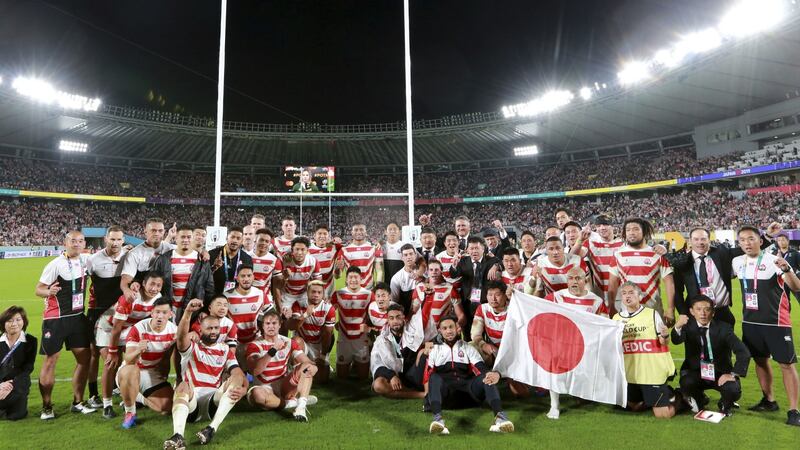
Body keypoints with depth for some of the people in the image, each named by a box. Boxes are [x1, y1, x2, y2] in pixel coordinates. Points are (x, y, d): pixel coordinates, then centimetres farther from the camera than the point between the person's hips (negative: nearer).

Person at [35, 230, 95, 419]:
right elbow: (39, 289, -13)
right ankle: (46, 406, 13)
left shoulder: (85, 260, 3)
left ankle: (78, 402, 16)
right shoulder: (55, 265, -14)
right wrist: (48, 291, -35)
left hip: (77, 317, 6)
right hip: (56, 319, -6)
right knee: (50, 360, 1)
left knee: (85, 357, 5)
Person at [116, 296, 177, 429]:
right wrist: (138, 351, -46)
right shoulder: (138, 329, -20)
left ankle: (137, 397, 18)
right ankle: (130, 412, -17)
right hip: (132, 372, -4)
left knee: (167, 407, -11)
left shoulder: (174, 331, -9)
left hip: (155, 374, 4)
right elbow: (128, 360, -28)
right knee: (129, 371, -39)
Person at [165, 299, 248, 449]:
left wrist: (243, 389, -22)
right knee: (183, 386, -33)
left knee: (237, 378, -23)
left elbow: (239, 374, 2)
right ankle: (178, 436, -55)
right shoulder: (191, 348, 10)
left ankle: (213, 428, -36)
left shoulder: (226, 351, 16)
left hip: (214, 400, 2)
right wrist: (188, 312, -34)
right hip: (191, 399, -2)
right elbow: (181, 336, -15)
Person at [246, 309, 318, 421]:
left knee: (306, 367, -18)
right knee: (256, 393, -37)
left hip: (284, 386, 3)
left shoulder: (289, 342, 3)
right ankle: (292, 402, -15)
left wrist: (312, 367, -29)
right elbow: (254, 371, -24)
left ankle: (301, 407, -31)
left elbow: (308, 362, -4)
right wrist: (273, 350, -32)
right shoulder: (255, 345, -7)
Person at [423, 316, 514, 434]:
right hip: (444, 391, -1)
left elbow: (481, 368, 4)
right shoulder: (434, 350, 21)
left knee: (487, 377, -27)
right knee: (435, 378, -33)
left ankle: (500, 416, -48)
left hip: (467, 387, 1)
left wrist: (495, 374, -20)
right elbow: (428, 374, 8)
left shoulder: (468, 348, 21)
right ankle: (437, 419, -55)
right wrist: (428, 394, -11)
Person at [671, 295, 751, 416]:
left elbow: (744, 353, -14)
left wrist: (733, 374, -23)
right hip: (695, 372, 0)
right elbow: (676, 341, -31)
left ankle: (725, 405, 10)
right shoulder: (688, 326, -8)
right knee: (686, 384, -31)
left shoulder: (723, 328, -9)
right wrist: (677, 327, -53)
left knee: (734, 391, -28)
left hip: (721, 374, 0)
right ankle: (697, 400, 8)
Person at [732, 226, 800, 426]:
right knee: (760, 360, 15)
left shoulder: (774, 261, -14)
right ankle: (769, 400, 29)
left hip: (776, 322, -5)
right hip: (750, 321, 5)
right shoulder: (737, 262, 2)